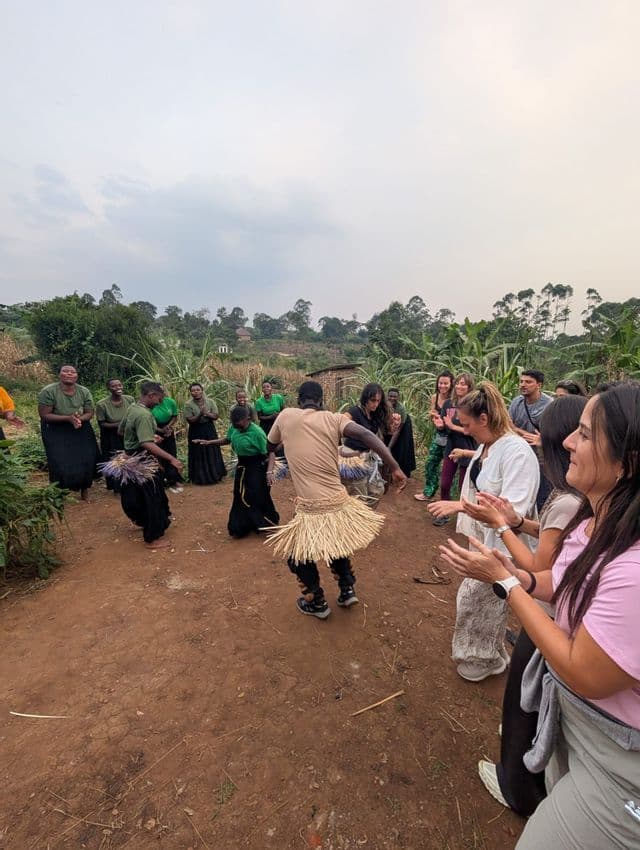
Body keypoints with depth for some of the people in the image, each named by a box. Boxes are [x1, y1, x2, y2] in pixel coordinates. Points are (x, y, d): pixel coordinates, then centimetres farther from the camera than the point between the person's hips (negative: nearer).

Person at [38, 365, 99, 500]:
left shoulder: (84, 392, -9)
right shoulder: (48, 391, -18)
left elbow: (90, 413, -3)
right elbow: (44, 415, -18)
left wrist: (79, 419, -25)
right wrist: (68, 418, -29)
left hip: (81, 430, 3)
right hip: (55, 431, -3)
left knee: (86, 459, 0)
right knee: (60, 463, -5)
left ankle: (85, 490, 22)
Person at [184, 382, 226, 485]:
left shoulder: (210, 401, -2)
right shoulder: (188, 404, -8)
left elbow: (216, 416, -4)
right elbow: (189, 420, -12)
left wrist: (207, 413, -22)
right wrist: (200, 414, -26)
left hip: (209, 430, 2)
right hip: (196, 432, -2)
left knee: (212, 453, 8)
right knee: (198, 454, 4)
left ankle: (214, 475, 23)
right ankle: (199, 477, 17)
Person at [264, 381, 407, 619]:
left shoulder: (286, 416, 0)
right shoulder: (334, 418, -1)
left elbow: (270, 446, 18)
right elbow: (366, 435, -17)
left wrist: (270, 469, 39)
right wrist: (394, 467, -17)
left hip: (311, 508, -3)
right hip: (339, 500, 3)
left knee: (296, 553, 23)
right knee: (335, 542, 33)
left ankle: (317, 603, 33)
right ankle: (347, 590, 36)